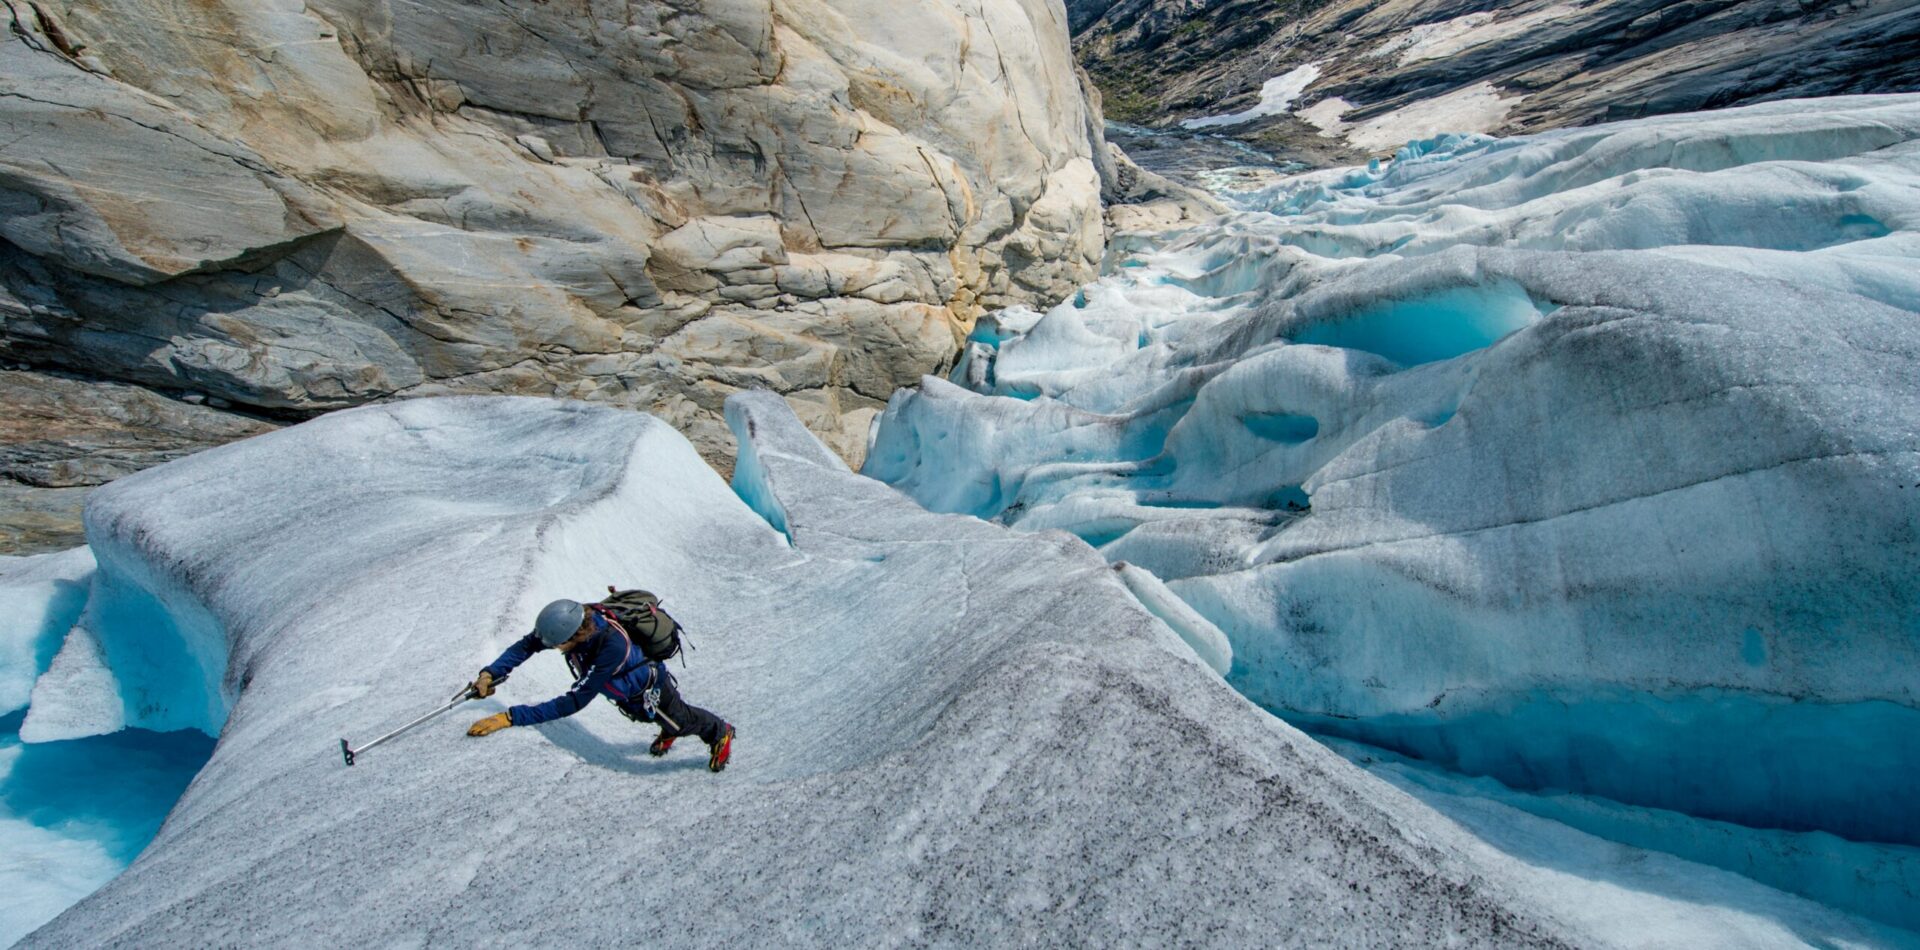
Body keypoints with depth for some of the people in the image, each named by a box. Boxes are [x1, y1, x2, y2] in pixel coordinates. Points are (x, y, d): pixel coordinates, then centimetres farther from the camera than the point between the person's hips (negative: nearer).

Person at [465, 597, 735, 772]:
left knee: (682, 722, 20)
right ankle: (667, 732, 64)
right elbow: (528, 644, -16)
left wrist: (510, 717, -49)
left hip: (649, 691, -6)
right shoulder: (573, 620, -31)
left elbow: (574, 702, -48)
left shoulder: (613, 646, -50)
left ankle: (720, 732, 47)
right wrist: (492, 673, -29)